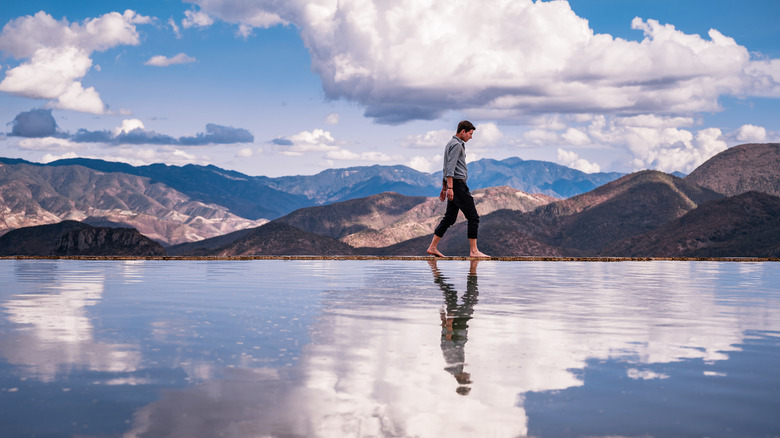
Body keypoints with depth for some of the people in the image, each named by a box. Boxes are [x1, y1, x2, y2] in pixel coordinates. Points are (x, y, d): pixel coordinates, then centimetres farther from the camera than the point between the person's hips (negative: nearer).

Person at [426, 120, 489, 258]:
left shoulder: (451, 144, 22)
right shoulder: (456, 145, -10)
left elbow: (447, 168, 26)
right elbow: (450, 167, -20)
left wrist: (444, 188, 28)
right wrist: (450, 187, -26)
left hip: (453, 186, 10)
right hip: (458, 184, -10)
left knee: (449, 218, 9)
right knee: (473, 217, -8)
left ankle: (432, 247, 8)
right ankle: (473, 250, -8)